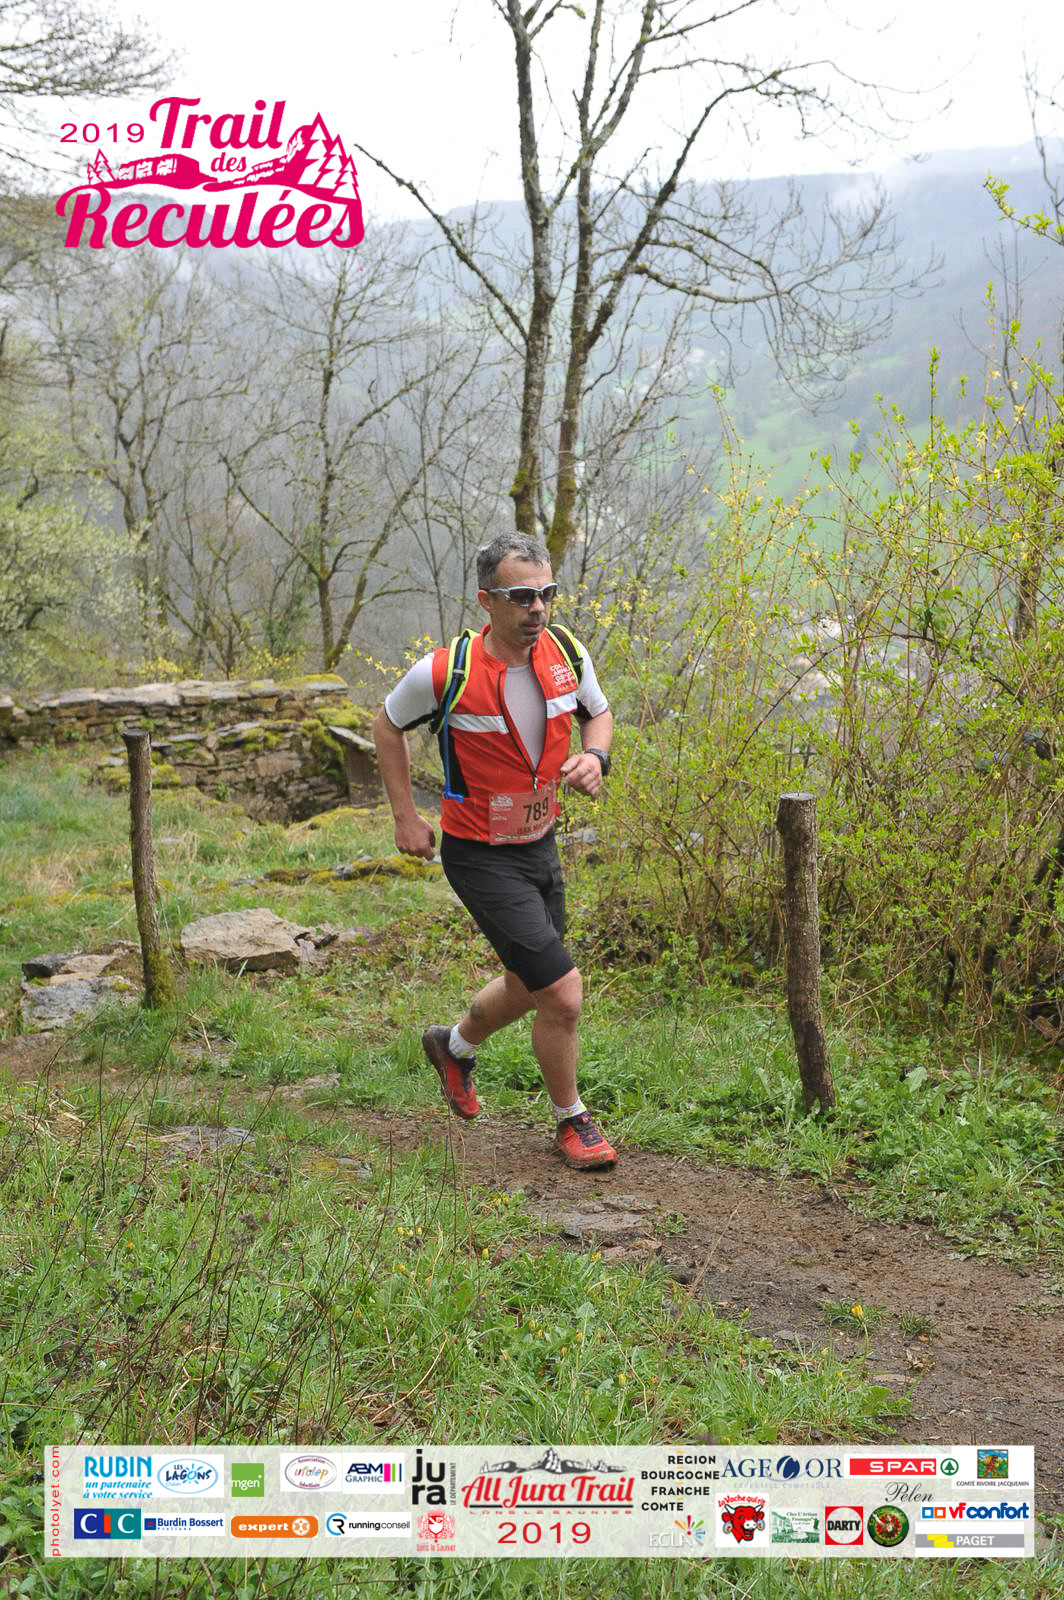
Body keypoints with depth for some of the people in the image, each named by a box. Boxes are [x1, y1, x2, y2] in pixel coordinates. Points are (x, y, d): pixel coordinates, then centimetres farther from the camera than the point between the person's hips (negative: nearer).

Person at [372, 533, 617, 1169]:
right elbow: (388, 726, -2)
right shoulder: (445, 672, -21)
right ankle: (572, 1120, 14)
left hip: (542, 844, 6)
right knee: (564, 992, -11)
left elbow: (599, 712, 12)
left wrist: (596, 757, -10)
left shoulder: (566, 652, -8)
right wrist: (406, 816, -2)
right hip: (482, 857, -6)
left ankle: (455, 1046, 52)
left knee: (528, 986, 21)